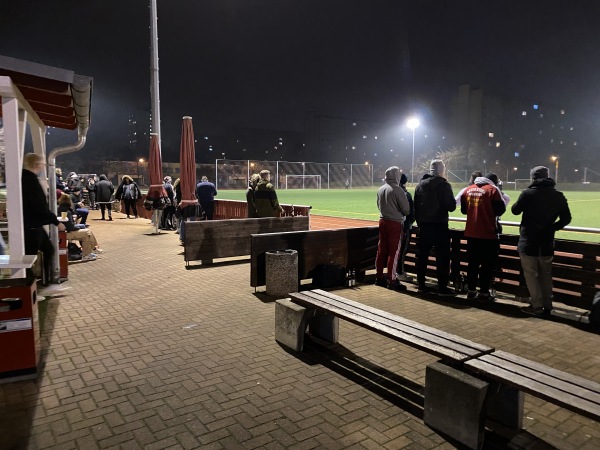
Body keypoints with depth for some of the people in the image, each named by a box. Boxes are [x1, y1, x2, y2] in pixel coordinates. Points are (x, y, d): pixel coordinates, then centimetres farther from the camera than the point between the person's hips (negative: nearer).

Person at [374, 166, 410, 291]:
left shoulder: (380, 190, 6)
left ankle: (379, 277, 21)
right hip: (395, 223, -6)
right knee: (393, 252, -1)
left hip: (382, 221, 7)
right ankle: (391, 281, 3)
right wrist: (402, 214, 9)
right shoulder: (397, 190, -14)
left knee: (381, 250, 12)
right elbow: (406, 209, -10)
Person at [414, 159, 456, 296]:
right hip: (440, 225, -5)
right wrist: (454, 201, 10)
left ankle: (421, 285, 17)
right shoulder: (444, 185, -10)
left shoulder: (420, 184, 8)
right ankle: (442, 288, 2)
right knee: (442, 257, 1)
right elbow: (451, 207, -12)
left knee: (422, 255, 11)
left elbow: (416, 207, 10)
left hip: (424, 225, 5)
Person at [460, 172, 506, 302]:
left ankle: (471, 291, 21)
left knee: (473, 263, 15)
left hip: (471, 233, 6)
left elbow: (463, 209, 13)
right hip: (487, 233, -5)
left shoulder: (468, 189, 8)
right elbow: (500, 210, -10)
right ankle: (483, 293, 8)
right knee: (487, 264, 5)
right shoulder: (492, 190, -9)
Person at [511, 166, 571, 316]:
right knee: (546, 275, 15)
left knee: (531, 275, 4)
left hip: (528, 242, -4)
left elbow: (515, 210, -1)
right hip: (547, 243, 5)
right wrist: (552, 227, 16)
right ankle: (547, 306, 20)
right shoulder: (558, 196, 3)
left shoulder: (528, 193, -12)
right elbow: (566, 219, 7)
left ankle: (537, 306, 5)